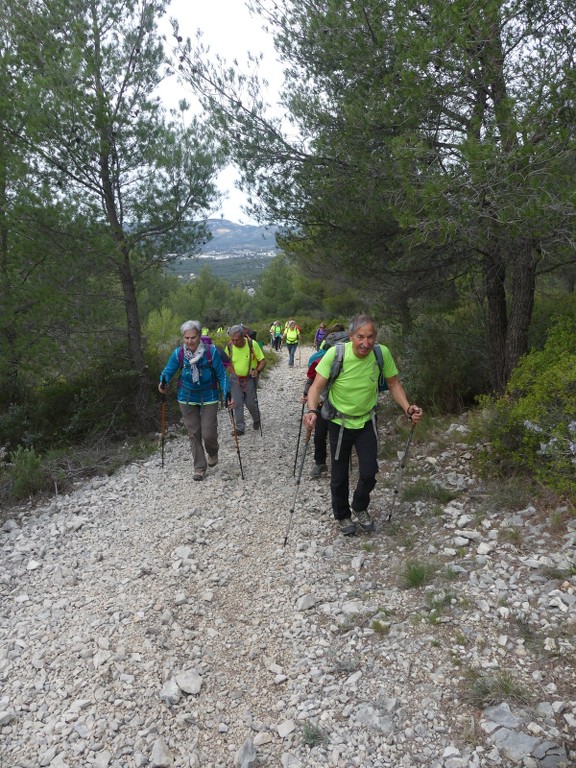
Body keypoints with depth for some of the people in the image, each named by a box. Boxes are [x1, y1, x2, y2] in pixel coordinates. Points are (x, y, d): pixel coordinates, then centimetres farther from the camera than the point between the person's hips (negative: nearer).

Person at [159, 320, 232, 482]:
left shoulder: (211, 352, -18)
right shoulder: (178, 353, -11)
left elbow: (221, 375, -10)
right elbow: (168, 371, -4)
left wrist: (227, 394, -17)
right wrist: (163, 382, -25)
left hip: (208, 398, -2)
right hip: (187, 399, 2)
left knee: (208, 434, -4)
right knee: (194, 434, 9)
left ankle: (213, 453, 32)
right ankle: (199, 468, 24)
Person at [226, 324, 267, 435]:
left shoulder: (252, 344, -18)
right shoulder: (229, 346, -11)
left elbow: (263, 361, -10)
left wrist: (257, 371, -27)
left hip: (250, 378, -2)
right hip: (235, 378, 2)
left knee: (250, 403, 5)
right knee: (237, 403, 0)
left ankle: (256, 420, 35)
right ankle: (240, 427, 12)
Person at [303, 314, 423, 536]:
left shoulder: (382, 353, -17)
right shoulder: (335, 354, -24)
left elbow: (394, 384, -3)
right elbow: (316, 386, -23)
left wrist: (408, 408, -18)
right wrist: (312, 411, -41)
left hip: (366, 421, 2)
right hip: (339, 423, -2)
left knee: (369, 472, 2)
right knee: (339, 476, 9)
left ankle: (360, 508, 34)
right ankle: (342, 516, 36)